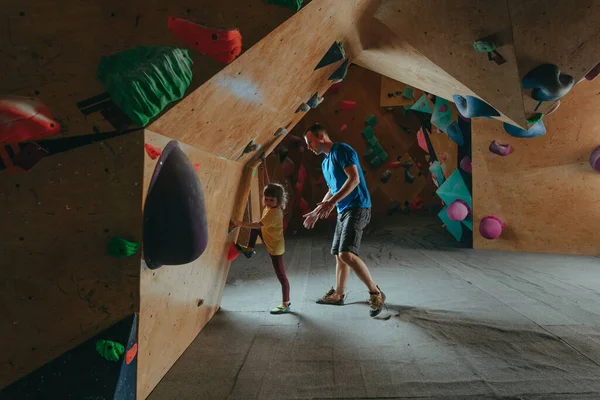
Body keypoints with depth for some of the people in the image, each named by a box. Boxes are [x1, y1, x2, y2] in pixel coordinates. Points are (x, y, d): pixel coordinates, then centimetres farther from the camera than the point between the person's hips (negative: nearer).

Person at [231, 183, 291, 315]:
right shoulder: (271, 208, 1)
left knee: (281, 276, 0)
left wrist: (241, 224, -29)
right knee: (255, 229, 12)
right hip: (270, 241, 9)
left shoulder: (273, 213, -28)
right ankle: (249, 249, 28)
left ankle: (286, 304, 10)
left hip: (276, 248, -9)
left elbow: (258, 225, -32)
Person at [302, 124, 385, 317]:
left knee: (347, 254, -20)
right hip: (343, 211, 10)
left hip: (356, 208, -10)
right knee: (339, 254, 14)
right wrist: (317, 212, 31)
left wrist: (332, 202, -27)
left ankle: (376, 293, -7)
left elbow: (354, 179, -20)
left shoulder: (342, 150, -9)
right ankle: (337, 295, 27)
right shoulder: (325, 163, 19)